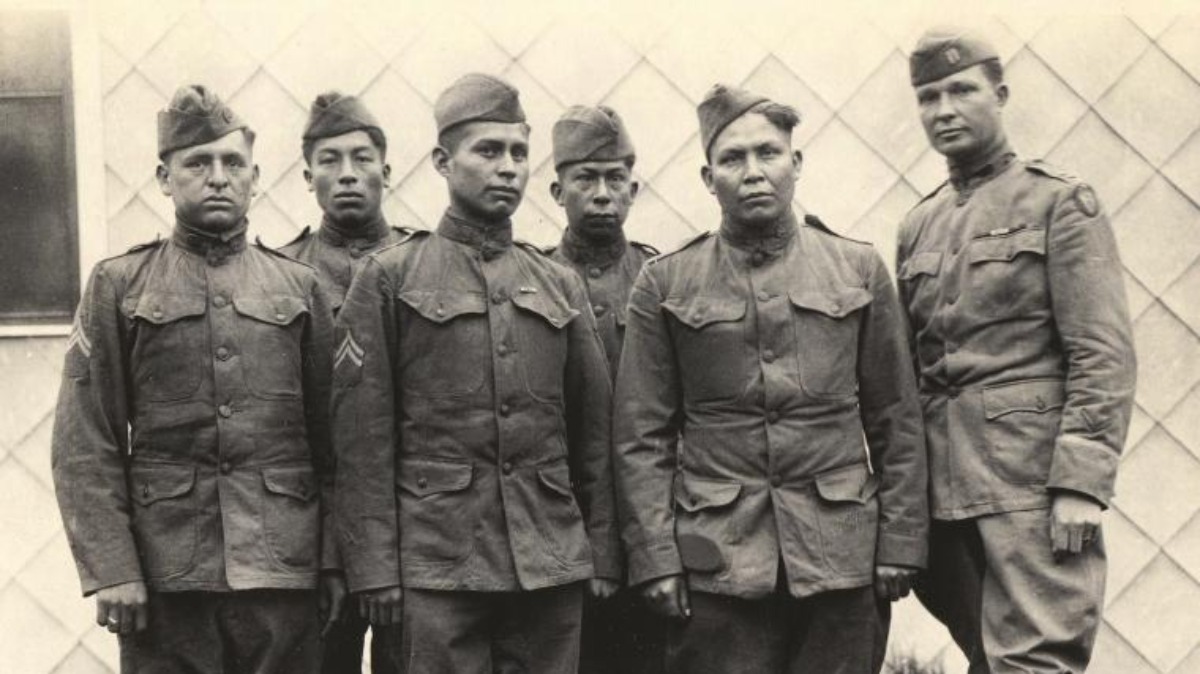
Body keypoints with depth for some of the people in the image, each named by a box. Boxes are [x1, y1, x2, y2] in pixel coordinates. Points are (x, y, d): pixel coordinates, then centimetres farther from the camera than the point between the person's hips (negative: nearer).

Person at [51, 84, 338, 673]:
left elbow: (331, 440, 9)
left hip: (284, 574, 2)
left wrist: (336, 560, 2)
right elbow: (84, 446, -1)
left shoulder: (298, 287, 10)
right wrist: (110, 570, -9)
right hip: (165, 577, -1)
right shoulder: (117, 287, 5)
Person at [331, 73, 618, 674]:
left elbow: (593, 432, 14)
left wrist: (601, 554, 9)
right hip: (439, 566, -3)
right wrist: (375, 568, -8)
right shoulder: (388, 279, 2)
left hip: (553, 564, 4)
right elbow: (363, 439, -2)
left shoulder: (560, 286, 13)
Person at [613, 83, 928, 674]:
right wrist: (656, 557, -5)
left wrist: (900, 543, 1)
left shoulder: (860, 270, 7)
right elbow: (641, 437, 2)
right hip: (720, 566, -1)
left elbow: (896, 421, 7)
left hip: (843, 557, 1)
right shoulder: (664, 285, 4)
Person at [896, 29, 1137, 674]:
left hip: (1031, 481, -6)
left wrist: (1081, 483, -18)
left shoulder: (1059, 202, -2)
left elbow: (1104, 354, -9)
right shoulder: (917, 226, 15)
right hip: (941, 490, 6)